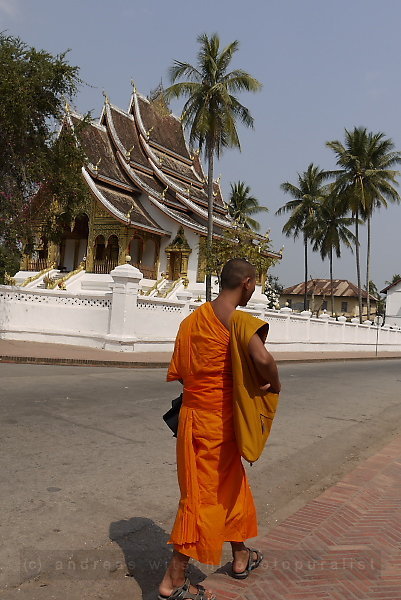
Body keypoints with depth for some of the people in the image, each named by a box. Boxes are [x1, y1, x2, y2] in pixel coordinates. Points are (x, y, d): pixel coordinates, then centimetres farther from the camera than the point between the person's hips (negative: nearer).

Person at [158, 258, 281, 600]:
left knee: (233, 483, 23)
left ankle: (241, 557, 42)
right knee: (203, 494, 4)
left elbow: (178, 372, 10)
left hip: (195, 413, 8)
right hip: (215, 419, -8)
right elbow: (262, 358, -32)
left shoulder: (194, 317, 8)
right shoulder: (234, 317, -16)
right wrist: (275, 386, -13)